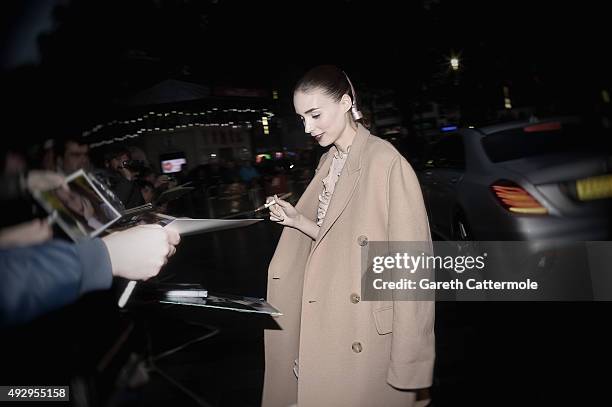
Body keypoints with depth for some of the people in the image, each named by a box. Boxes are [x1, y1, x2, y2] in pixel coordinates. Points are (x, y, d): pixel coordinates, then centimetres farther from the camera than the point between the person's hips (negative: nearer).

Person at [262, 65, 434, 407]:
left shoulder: (388, 164, -18)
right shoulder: (329, 161, 7)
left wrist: (409, 365, -17)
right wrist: (297, 220, -2)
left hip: (368, 338, -7)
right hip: (327, 322, 7)